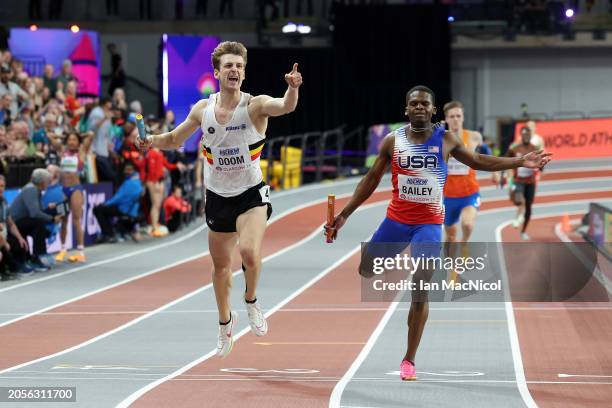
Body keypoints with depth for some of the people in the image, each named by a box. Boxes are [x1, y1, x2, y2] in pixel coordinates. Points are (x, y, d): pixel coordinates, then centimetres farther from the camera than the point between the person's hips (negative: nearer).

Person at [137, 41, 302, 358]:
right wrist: (154, 140, -9)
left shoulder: (255, 105, -14)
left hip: (251, 193, -4)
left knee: (250, 252, -27)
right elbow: (175, 139, 12)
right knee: (221, 264, 16)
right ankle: (225, 321, 42)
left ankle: (251, 301, 4)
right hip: (217, 196, 4)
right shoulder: (203, 109, -3)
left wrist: (292, 90, -57)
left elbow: (284, 107, -35)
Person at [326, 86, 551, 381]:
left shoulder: (446, 140, -3)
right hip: (396, 220, 2)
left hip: (429, 224, -2)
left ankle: (409, 360, 0)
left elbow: (478, 161, 11)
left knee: (420, 292, -8)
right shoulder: (392, 141, -3)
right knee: (366, 270, 6)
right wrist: (343, 216, 3)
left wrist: (520, 162, 2)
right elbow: (371, 180, 5)